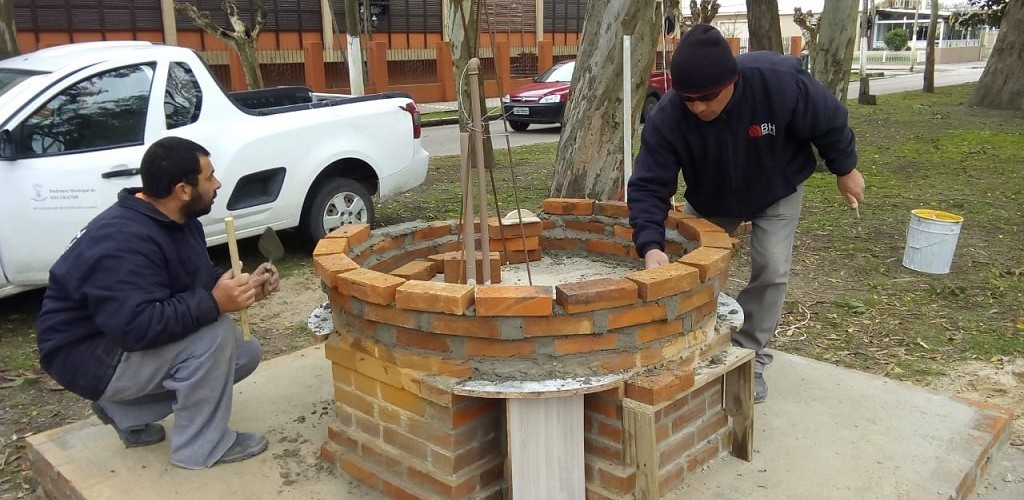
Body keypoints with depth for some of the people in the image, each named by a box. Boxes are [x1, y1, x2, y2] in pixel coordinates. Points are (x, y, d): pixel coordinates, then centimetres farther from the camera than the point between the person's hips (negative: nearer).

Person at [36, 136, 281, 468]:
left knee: (245, 352, 4)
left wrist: (246, 286, -8)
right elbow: (136, 326, -38)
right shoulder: (123, 242, -31)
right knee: (214, 334, -29)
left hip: (125, 336, 10)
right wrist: (214, 303, -39)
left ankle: (126, 412, 13)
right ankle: (201, 447, -10)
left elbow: (201, 279, 10)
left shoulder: (177, 220, 0)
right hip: (88, 356, -10)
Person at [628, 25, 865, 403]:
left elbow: (827, 120, -19)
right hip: (709, 200, 2)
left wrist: (845, 169, -6)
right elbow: (648, 187, -34)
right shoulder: (666, 118, -36)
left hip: (777, 191, -1)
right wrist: (651, 245, -49)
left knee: (771, 269, -9)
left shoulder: (778, 81, -38)